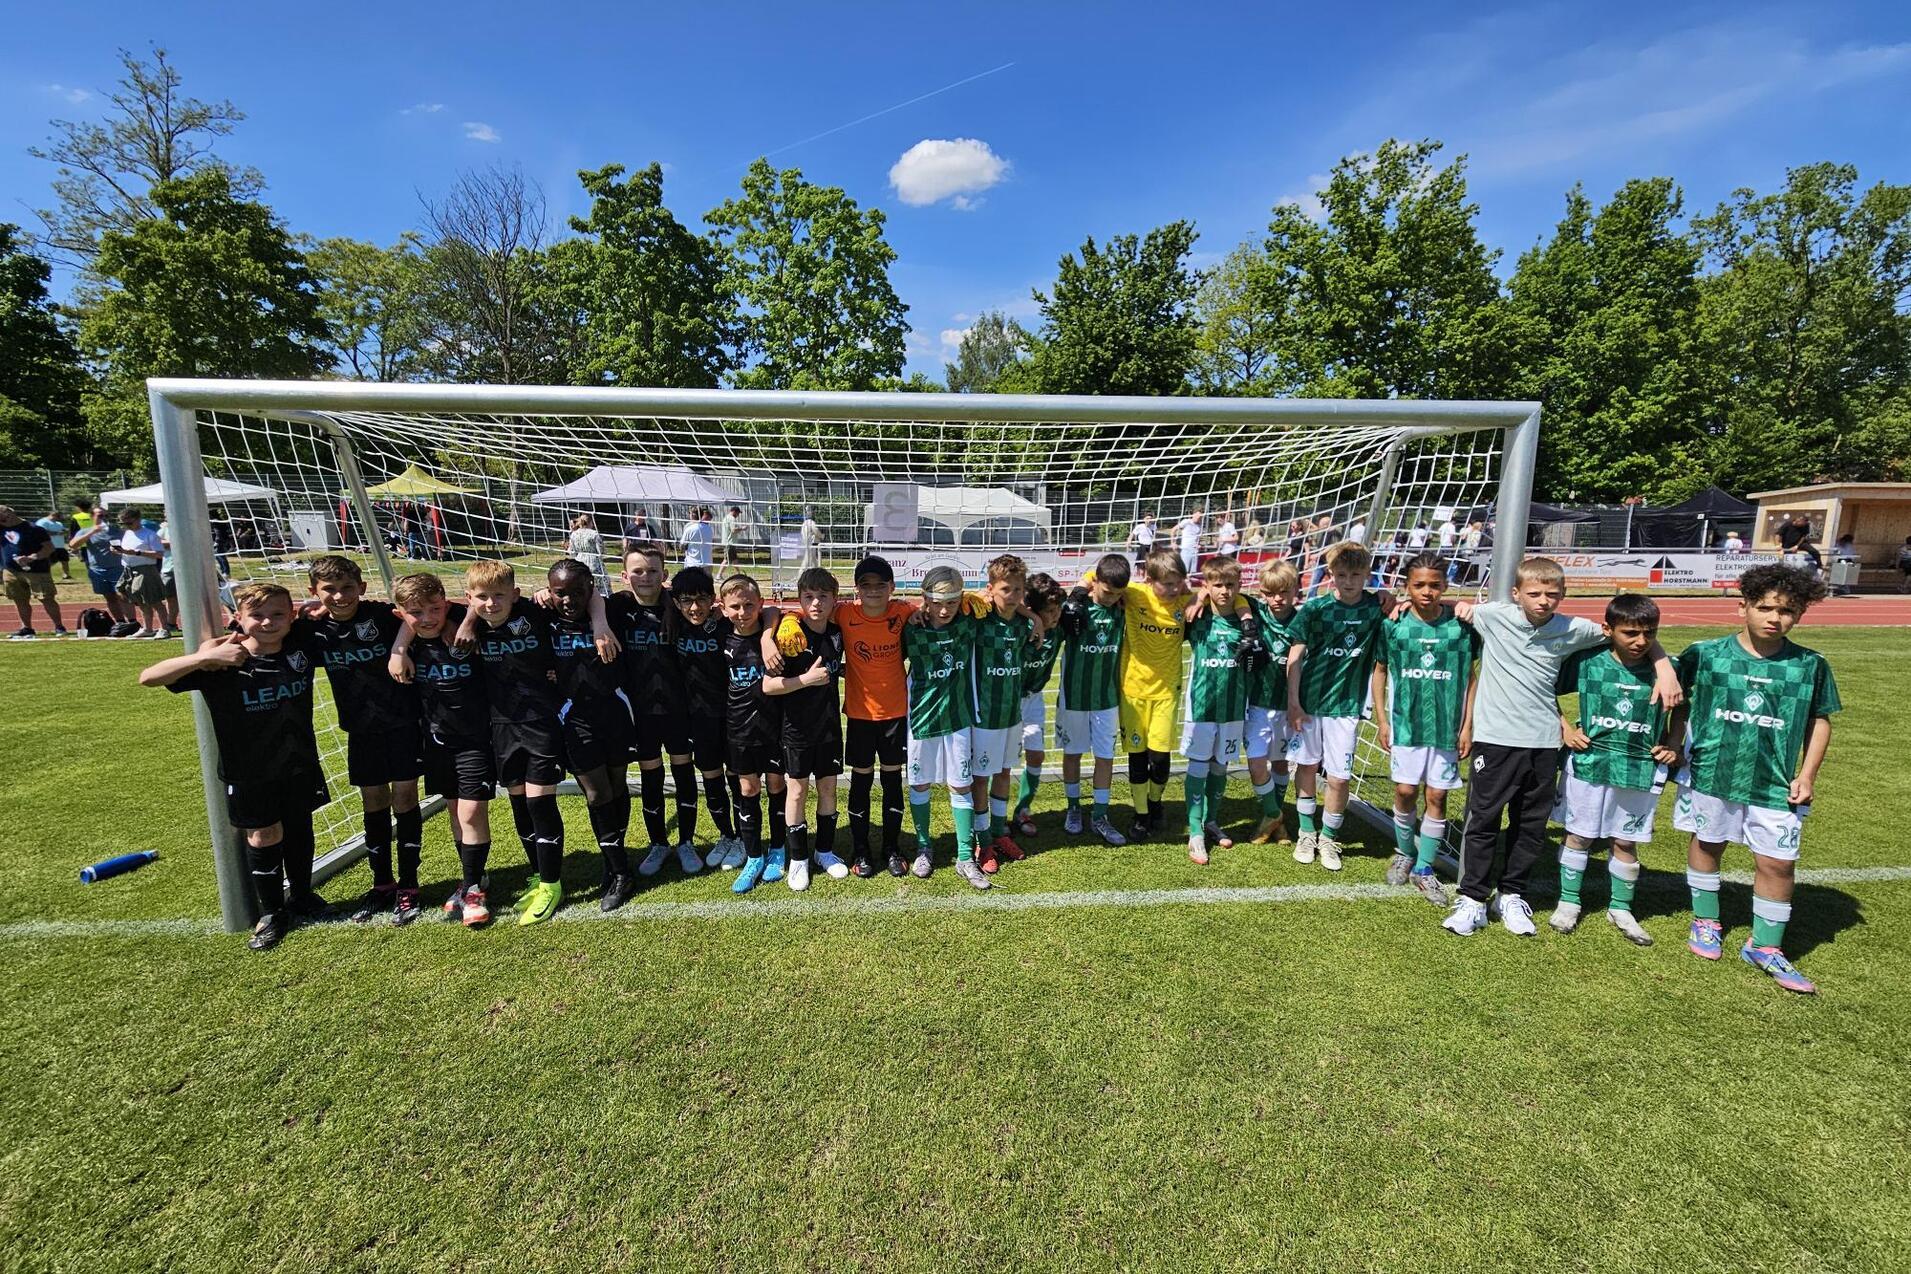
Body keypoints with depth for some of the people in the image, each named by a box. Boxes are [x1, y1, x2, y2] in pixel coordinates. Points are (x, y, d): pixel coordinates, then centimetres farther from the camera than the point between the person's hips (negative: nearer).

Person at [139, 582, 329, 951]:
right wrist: (207, 656, -37)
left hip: (299, 762, 3)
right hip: (248, 771, -2)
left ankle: (300, 894, 38)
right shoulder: (223, 664, -18)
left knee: (298, 827, 16)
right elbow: (148, 678, -25)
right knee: (263, 837, 6)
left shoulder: (302, 649, -9)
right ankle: (271, 914, 25)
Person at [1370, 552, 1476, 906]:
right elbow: (1380, 671, 4)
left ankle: (1424, 868, 19)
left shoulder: (1460, 625, -4)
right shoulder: (1394, 623, -4)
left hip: (1447, 725, 0)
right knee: (1405, 791, 5)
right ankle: (1404, 852, 29)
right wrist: (1381, 720, 2)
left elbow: (1469, 677, 4)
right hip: (1405, 722, 0)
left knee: (1437, 795, 5)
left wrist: (1467, 725, 1)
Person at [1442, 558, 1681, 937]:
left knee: (1531, 826, 13)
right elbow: (1458, 607, 13)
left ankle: (1512, 896, 29)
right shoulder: (1493, 616, -5)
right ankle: (1472, 899, 12)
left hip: (1543, 742, 3)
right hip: (1495, 738, -3)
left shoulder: (1572, 630, 2)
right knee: (1482, 820, 2)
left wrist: (1665, 669, 3)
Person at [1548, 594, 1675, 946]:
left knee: (1626, 842, 12)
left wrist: (1672, 746, -2)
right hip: (1589, 764, -1)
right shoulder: (1587, 662, -9)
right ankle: (1569, 901, 24)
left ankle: (1621, 908, 31)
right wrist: (1565, 727, -5)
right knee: (1579, 835, 10)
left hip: (1640, 771, 1)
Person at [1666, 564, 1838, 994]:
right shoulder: (1705, 654, -7)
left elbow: (1820, 720, 7)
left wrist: (1807, 776, 2)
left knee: (1778, 861, 3)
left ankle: (1765, 946, 22)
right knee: (1706, 845, 14)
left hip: (1775, 784, 1)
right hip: (1710, 774, -1)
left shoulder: (1810, 666, -2)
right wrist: (1673, 745, -2)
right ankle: (1705, 920, 34)